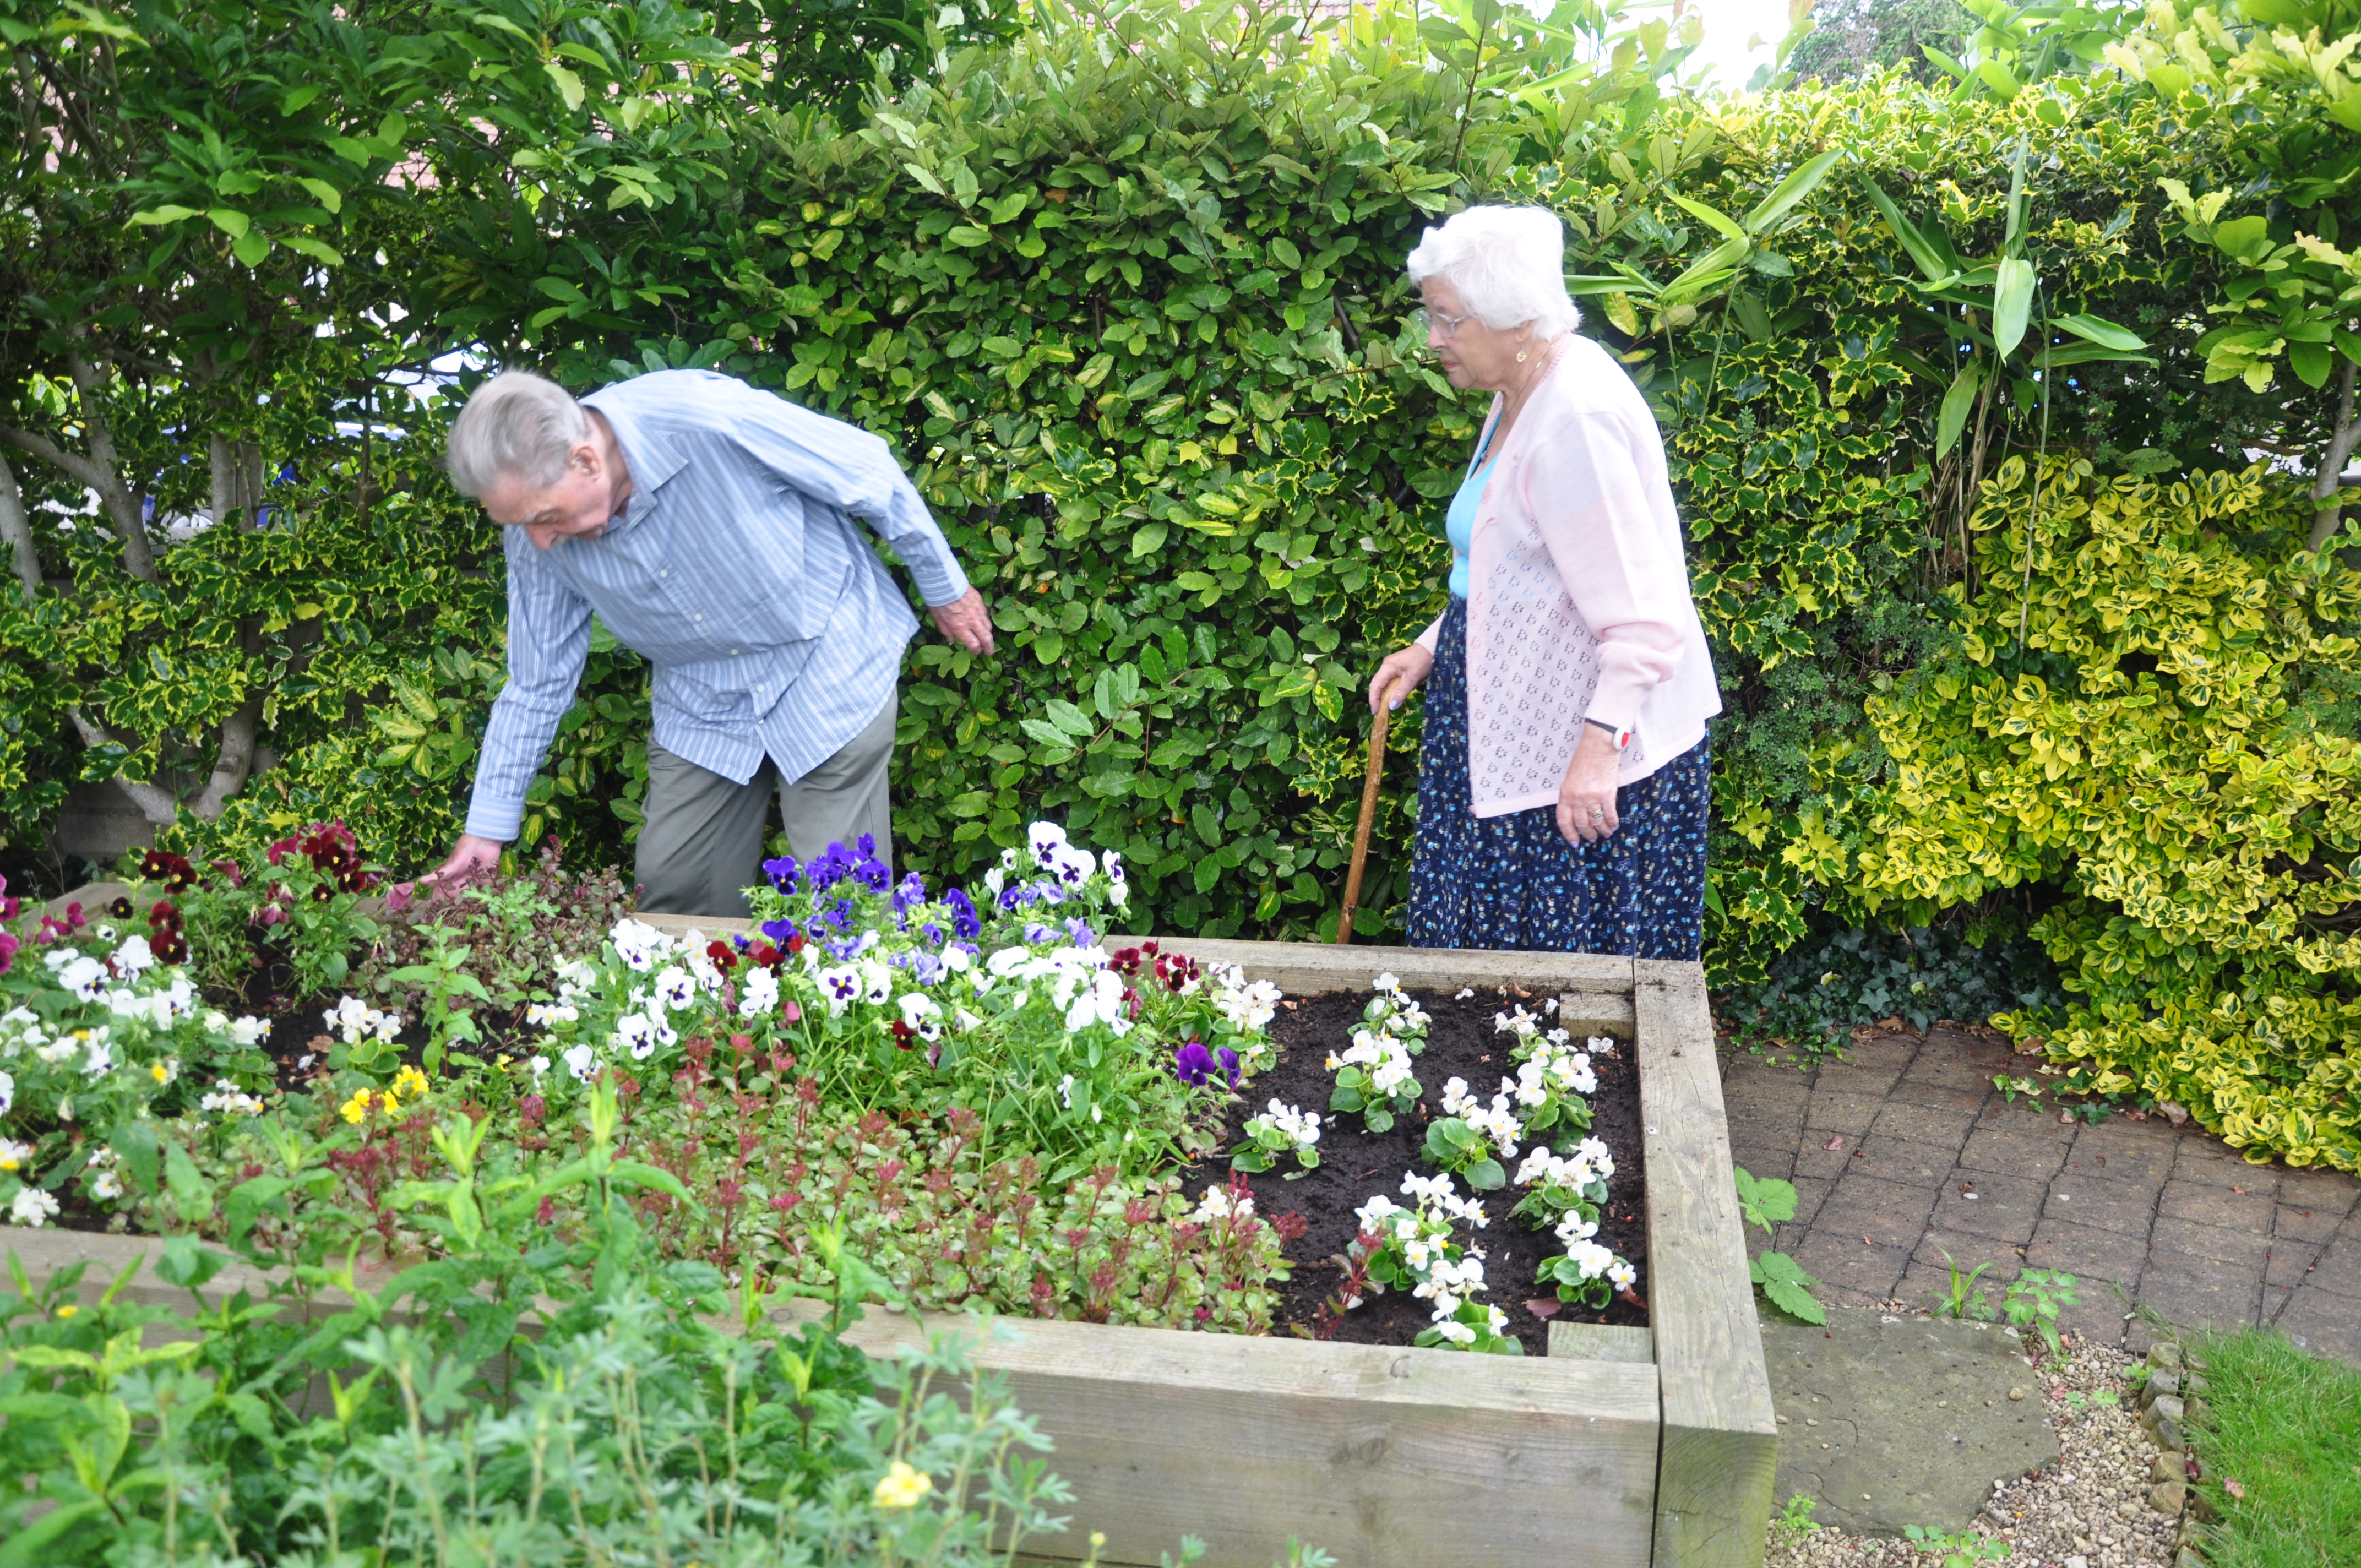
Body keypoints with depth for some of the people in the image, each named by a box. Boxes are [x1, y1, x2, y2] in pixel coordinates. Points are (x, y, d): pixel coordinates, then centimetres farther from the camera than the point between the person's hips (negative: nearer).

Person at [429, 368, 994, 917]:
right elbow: (537, 684, 0)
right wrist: (487, 828, 1)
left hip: (830, 671, -4)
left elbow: (869, 470, -16)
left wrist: (946, 588, -3)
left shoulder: (713, 421, -30)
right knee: (670, 895, 4)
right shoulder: (536, 534, -13)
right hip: (700, 708, 5)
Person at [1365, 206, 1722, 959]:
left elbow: (1643, 613, -26)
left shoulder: (1575, 423, -23)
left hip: (1591, 753, -10)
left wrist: (1599, 743, -31)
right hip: (1515, 730, 10)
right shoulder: (1522, 396, 10)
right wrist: (1429, 648, 16)